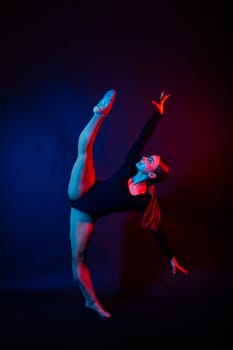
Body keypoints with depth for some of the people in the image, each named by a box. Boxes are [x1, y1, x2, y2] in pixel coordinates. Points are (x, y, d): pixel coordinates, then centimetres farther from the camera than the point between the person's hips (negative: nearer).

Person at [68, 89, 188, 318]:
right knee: (84, 149, -19)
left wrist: (171, 258, -9)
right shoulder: (130, 168, -13)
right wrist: (158, 114, -13)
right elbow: (143, 136, -12)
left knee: (79, 258, 3)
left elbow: (157, 230, -12)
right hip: (81, 194, 2)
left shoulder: (145, 200, -18)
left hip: (87, 214, -1)